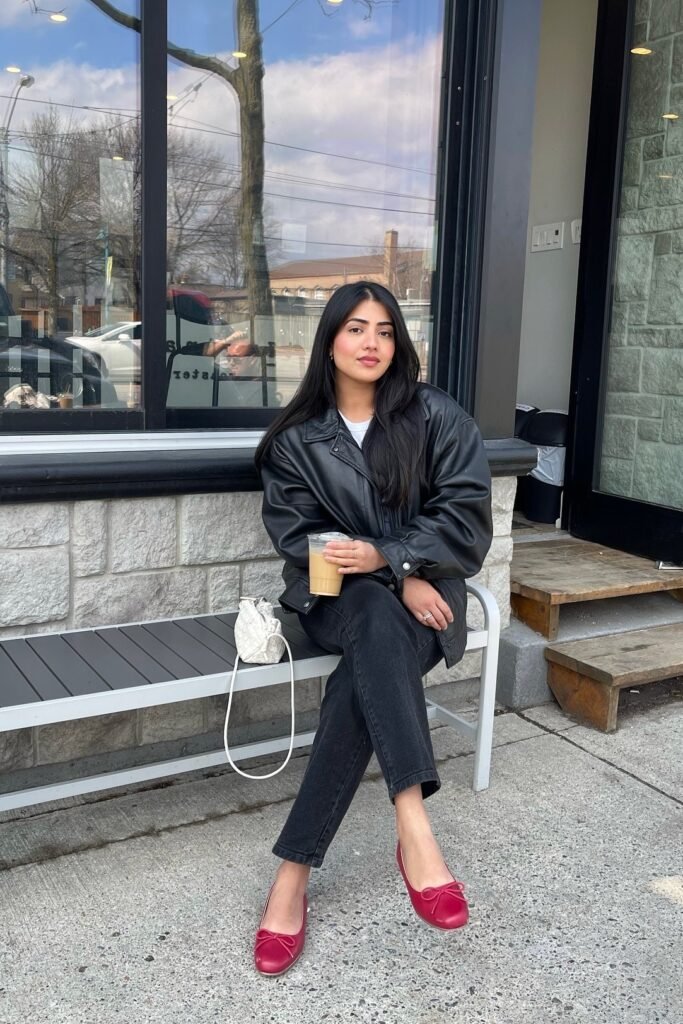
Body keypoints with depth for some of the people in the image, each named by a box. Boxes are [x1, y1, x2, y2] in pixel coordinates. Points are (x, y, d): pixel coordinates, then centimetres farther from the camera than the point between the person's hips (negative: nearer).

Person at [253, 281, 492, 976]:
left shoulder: (435, 416, 2)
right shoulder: (296, 437, 5)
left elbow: (466, 513, -4)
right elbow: (296, 533, -1)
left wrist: (386, 555, -18)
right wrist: (397, 581, -14)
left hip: (421, 590, 0)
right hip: (337, 594, 0)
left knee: (367, 673, -32)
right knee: (379, 624, -36)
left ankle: (295, 871, -30)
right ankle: (414, 830, -43)